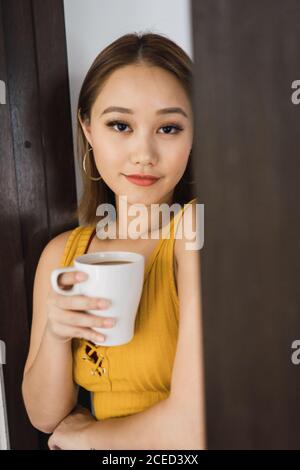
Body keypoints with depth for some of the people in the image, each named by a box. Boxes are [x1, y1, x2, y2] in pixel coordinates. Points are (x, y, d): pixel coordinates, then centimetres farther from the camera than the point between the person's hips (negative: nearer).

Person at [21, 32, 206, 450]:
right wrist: (55, 334, -17)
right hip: (101, 447, 3)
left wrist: (86, 432, -6)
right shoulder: (61, 253, -3)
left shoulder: (198, 226, -18)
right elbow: (45, 416, 1)